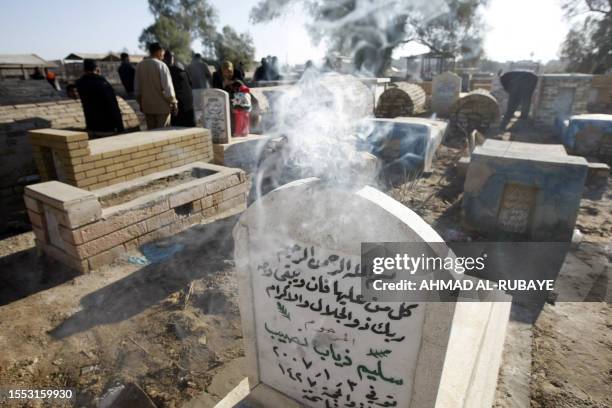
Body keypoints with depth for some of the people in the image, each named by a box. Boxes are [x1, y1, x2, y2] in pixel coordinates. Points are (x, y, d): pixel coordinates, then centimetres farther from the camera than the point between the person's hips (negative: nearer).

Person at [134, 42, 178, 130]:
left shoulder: (140, 65, 6)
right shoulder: (161, 65, -11)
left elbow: (137, 87, 11)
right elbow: (167, 87, -13)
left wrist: (140, 103, 21)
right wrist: (173, 102, -2)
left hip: (147, 106, 5)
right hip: (162, 106, -5)